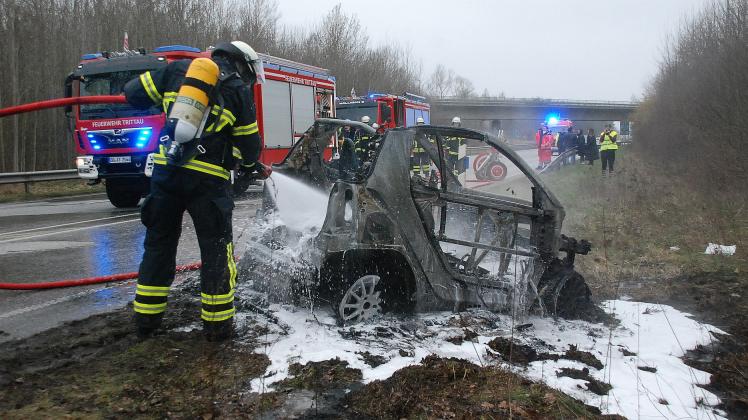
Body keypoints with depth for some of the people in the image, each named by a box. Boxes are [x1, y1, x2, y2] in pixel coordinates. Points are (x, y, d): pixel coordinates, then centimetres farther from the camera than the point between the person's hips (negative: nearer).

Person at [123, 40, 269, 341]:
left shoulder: (178, 69, 11)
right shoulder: (238, 91, 1)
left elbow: (134, 94, 11)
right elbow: (248, 144, 4)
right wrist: (254, 167, 25)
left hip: (165, 170, 4)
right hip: (207, 179, -4)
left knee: (159, 244, 16)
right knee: (216, 249, 7)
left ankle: (146, 319, 22)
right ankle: (217, 323, 10)